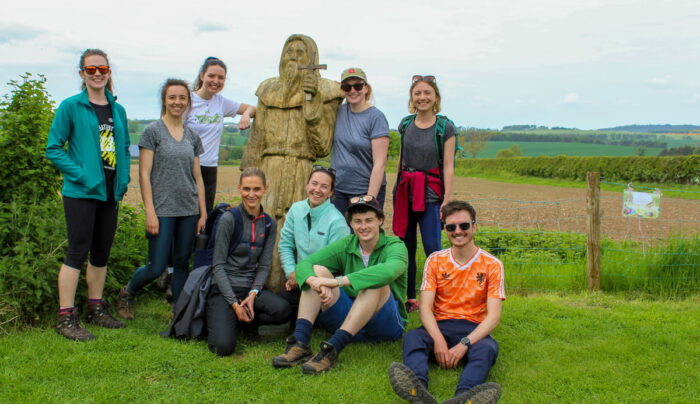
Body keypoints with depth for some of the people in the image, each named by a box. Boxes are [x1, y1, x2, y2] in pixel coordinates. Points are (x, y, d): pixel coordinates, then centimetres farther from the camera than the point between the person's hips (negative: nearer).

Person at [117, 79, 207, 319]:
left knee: (182, 264, 9)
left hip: (189, 211, 5)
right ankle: (127, 293, 26)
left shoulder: (192, 137, 11)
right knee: (156, 267, -3)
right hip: (163, 211, -4)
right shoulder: (152, 132, -3)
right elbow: (144, 175, -7)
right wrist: (150, 212, -12)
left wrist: (203, 212, 9)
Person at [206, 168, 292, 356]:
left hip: (250, 287, 4)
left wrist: (253, 294, -12)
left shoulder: (269, 224, 7)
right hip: (224, 287, -4)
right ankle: (221, 320, 8)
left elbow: (264, 266, 6)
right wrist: (234, 303, -15)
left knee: (283, 310, -28)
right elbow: (218, 265, -8)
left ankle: (242, 320, -1)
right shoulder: (229, 219, -8)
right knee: (223, 346, -26)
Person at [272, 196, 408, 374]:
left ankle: (332, 349, -39)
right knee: (318, 270, -13)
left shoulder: (395, 246, -9)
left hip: (386, 324, -4)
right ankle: (300, 343, -29)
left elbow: (390, 270, -35)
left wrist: (338, 281, -41)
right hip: (348, 320, 4)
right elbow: (303, 265, -9)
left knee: (376, 282, -32)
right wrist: (316, 282, -34)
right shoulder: (345, 245, 3)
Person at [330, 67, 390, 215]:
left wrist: (370, 199, -21)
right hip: (337, 190, 5)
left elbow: (380, 163, -15)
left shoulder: (376, 117, -11)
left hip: (366, 190, -5)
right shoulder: (340, 110, 6)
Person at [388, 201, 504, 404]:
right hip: (440, 326, 1)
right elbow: (425, 307, -2)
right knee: (412, 337, -31)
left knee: (488, 347, -35)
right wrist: (438, 340, -23)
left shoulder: (491, 265, 2)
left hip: (473, 329, -1)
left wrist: (464, 344, -22)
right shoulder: (435, 261, 7)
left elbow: (493, 316, -6)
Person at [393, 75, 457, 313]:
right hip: (405, 190, 4)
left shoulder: (445, 127, -4)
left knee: (432, 248, -10)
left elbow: (448, 166, -6)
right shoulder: (406, 124, 9)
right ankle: (408, 299, 17)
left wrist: (448, 199, -11)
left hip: (430, 192, -4)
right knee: (405, 247, 7)